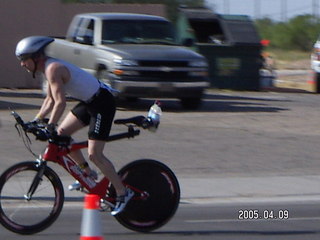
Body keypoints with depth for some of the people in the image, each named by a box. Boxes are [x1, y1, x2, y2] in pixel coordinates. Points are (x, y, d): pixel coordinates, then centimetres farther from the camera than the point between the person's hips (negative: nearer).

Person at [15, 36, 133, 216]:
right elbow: (50, 100, 16)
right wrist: (36, 121, 9)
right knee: (62, 134, 11)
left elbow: (60, 102, -29)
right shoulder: (49, 67, 9)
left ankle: (123, 193, -2)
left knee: (94, 154, -12)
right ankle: (88, 174, 21)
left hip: (102, 103, -10)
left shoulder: (53, 69, -21)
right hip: (89, 101, 10)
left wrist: (50, 127, -30)